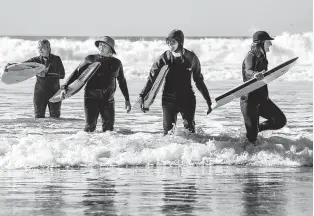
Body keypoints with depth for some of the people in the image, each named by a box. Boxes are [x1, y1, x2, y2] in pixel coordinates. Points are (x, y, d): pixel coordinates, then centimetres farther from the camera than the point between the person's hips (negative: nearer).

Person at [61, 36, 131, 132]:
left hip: (108, 99, 2)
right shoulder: (90, 59, 4)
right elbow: (77, 73, 9)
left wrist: (127, 100, 22)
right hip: (91, 98, -2)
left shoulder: (116, 63, 10)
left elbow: (122, 82, 21)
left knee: (109, 127, -1)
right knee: (90, 126, -11)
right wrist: (65, 87, -1)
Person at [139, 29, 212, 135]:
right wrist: (143, 96, -6)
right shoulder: (164, 58, -4)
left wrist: (208, 101, 11)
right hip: (169, 99, 0)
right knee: (168, 131, -5)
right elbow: (152, 78, 1)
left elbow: (199, 81, 9)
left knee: (190, 131, -6)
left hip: (187, 99, 0)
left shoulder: (191, 58, -2)